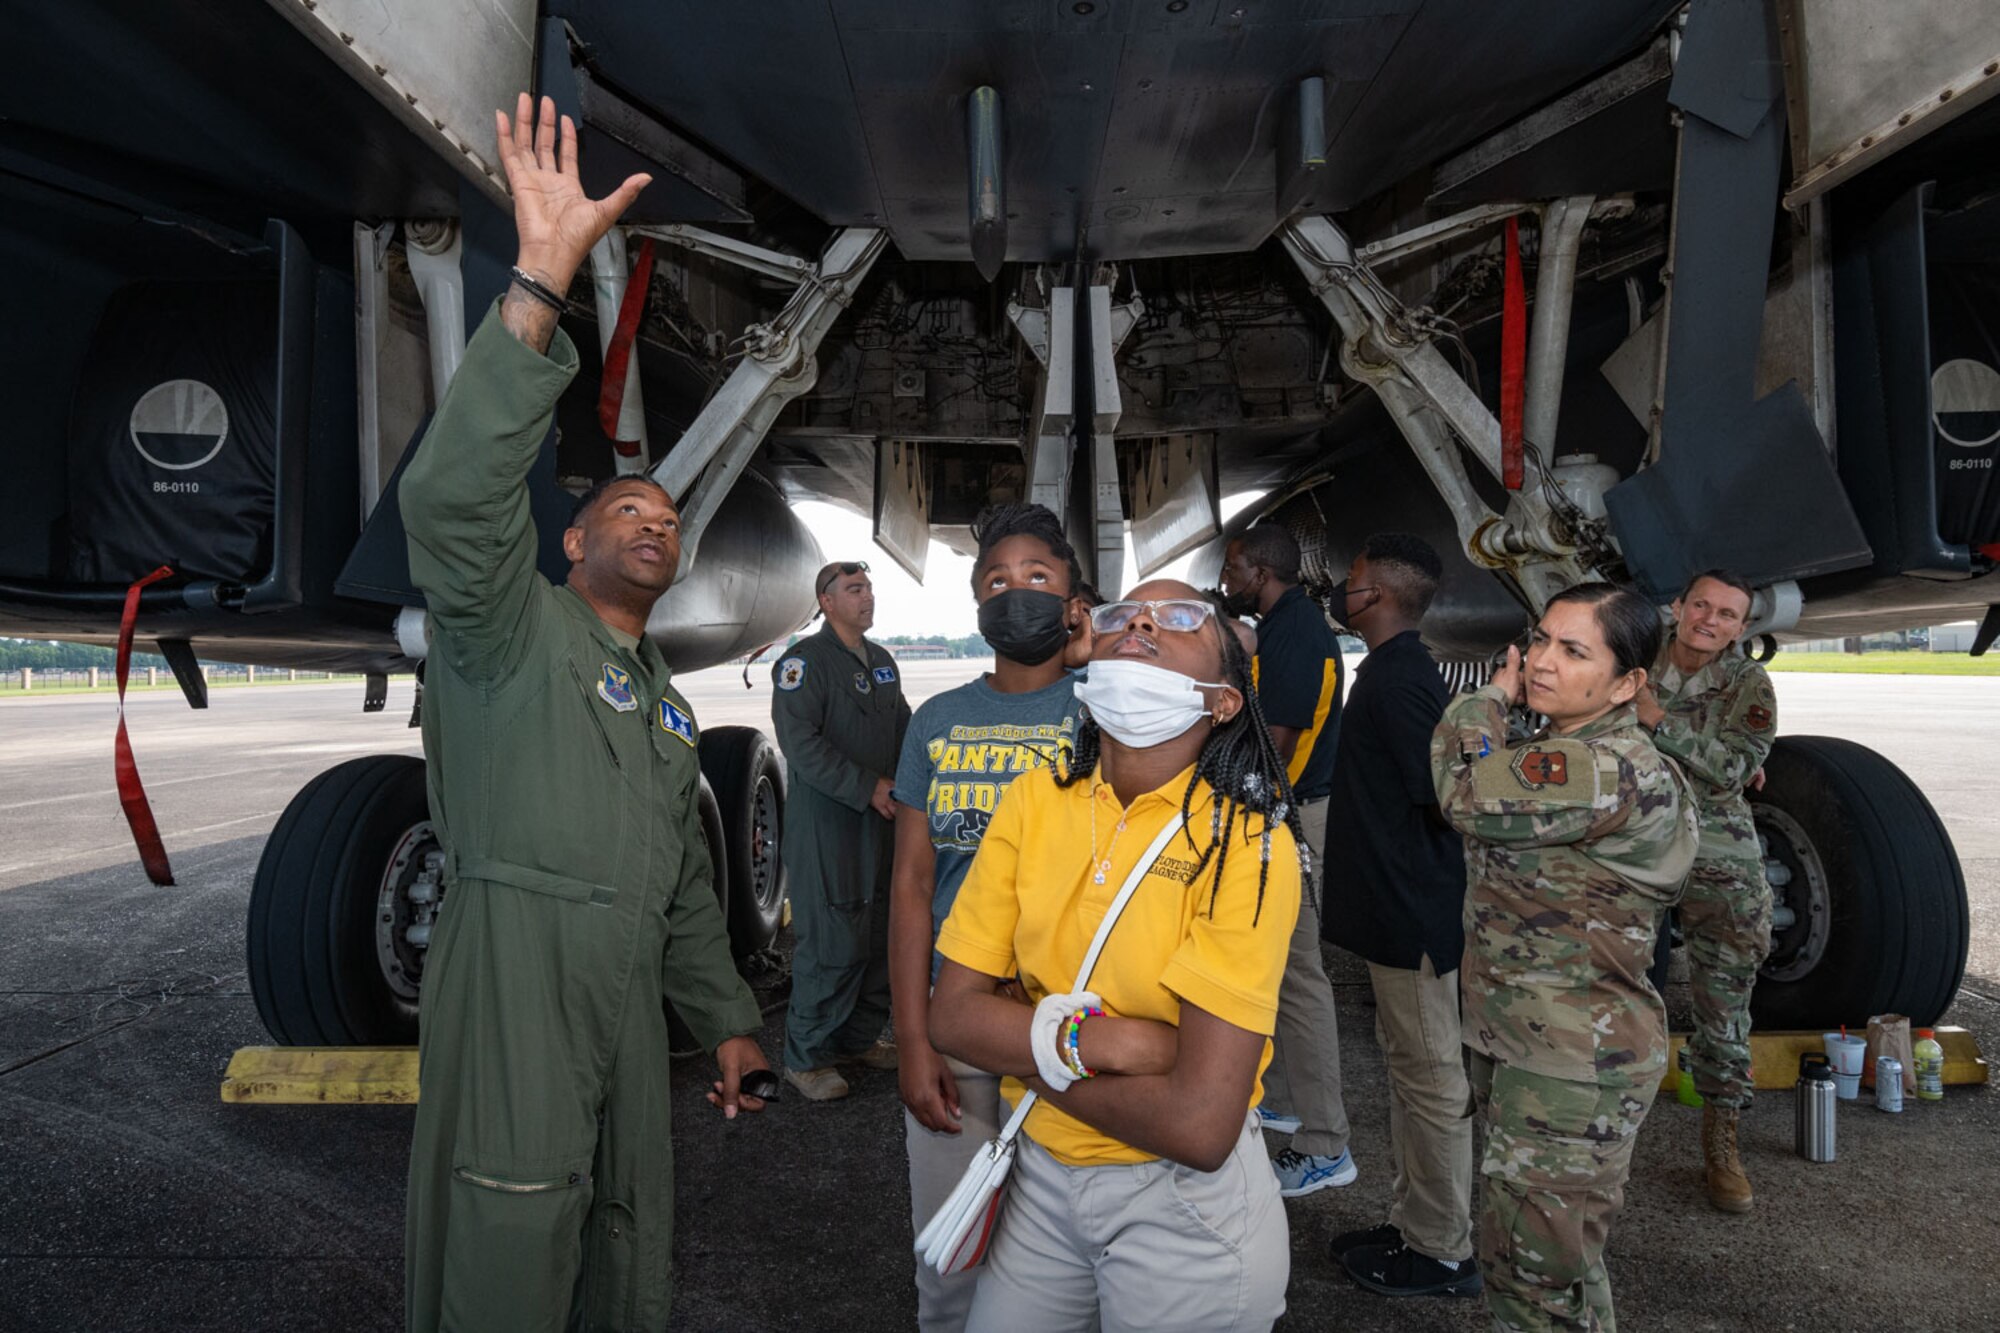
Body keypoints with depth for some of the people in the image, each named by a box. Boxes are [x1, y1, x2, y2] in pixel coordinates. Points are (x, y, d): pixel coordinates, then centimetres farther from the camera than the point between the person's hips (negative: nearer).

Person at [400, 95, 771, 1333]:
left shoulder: (667, 707, 18)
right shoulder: (513, 633, -5)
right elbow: (455, 496, -26)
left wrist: (729, 1017, 19)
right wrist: (542, 284, -33)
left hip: (629, 1007, 7)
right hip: (511, 996, -7)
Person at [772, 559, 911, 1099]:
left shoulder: (882, 662, 16)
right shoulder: (804, 661, -8)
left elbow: (903, 727, 22)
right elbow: (801, 744, -17)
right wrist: (869, 788, -17)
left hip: (880, 822, 8)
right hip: (825, 826, -7)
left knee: (881, 936, 12)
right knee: (830, 945, -5)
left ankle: (860, 1037, 28)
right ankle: (806, 1056, 10)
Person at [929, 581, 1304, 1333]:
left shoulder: (1248, 841, -19)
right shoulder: (1036, 800, -5)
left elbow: (1199, 1126, -24)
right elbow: (952, 1016, -5)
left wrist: (1024, 1048, -14)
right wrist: (1088, 1041, -21)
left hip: (1183, 1204, -4)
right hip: (1040, 1174, 4)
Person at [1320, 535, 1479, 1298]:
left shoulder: (1398, 678, -20)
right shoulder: (1397, 669, 12)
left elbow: (1439, 792, -25)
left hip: (1412, 911, -10)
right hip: (1399, 906, 10)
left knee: (1431, 1080, 2)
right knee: (1410, 1067, 18)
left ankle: (1442, 1253, 17)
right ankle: (1412, 1224, 32)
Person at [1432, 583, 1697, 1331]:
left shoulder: (1615, 771, -25)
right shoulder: (1560, 752, 9)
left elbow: (1470, 794, -28)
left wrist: (1491, 695, -14)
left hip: (1570, 1072, -10)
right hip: (1518, 1043, 10)